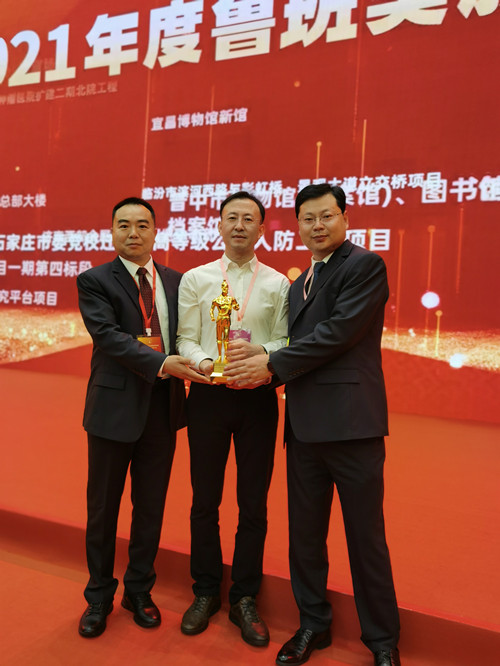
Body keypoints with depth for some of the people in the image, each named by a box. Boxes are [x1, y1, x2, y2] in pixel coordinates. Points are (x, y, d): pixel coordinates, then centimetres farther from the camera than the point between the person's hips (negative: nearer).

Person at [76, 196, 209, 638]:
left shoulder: (175, 281, 9)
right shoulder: (94, 280, -4)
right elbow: (108, 336, -17)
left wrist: (192, 364, -10)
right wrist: (161, 364, -28)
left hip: (163, 407, 4)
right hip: (115, 406, -3)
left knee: (151, 506, 15)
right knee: (103, 507, 12)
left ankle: (139, 590, 35)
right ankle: (99, 597, 33)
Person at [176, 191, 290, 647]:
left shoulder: (278, 284, 6)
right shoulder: (195, 279, 8)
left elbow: (287, 343, 2)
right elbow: (185, 338, 3)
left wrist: (258, 350, -18)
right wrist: (203, 362, -17)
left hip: (257, 396, 0)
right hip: (208, 393, 1)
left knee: (253, 503, 7)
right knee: (205, 499, 9)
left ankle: (245, 599, 25)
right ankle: (206, 593, 29)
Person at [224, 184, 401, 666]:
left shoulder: (365, 266, -5)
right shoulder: (298, 284, 20)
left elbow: (338, 333, -16)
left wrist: (272, 365, -13)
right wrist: (265, 365, -1)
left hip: (351, 423, -7)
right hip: (305, 425, 7)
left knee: (366, 537, 6)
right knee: (304, 534, 15)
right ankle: (313, 625, 34)